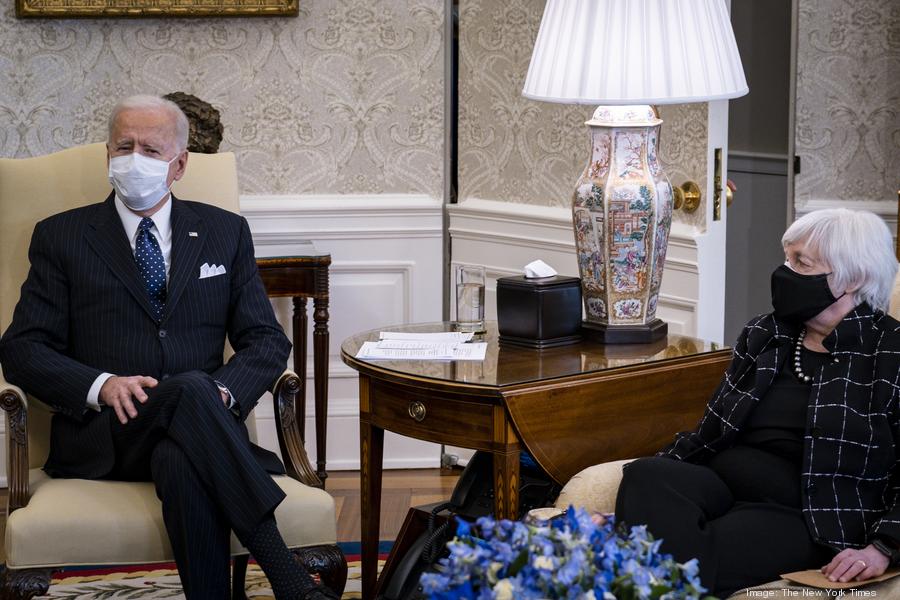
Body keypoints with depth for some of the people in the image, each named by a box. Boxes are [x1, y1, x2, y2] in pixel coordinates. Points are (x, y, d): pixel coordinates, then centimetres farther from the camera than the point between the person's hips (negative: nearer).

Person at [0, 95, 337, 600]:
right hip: (102, 434, -2)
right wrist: (101, 385, -14)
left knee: (182, 462, -38)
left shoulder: (225, 232, 16)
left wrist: (224, 391, -11)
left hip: (199, 423, 2)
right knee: (189, 388, -36)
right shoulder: (62, 236, 12)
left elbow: (267, 339, 12)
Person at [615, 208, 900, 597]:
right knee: (644, 476, -28)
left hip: (809, 515, -6)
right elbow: (711, 432, 19)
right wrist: (653, 475, 3)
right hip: (723, 483, 6)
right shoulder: (762, 335, 16)